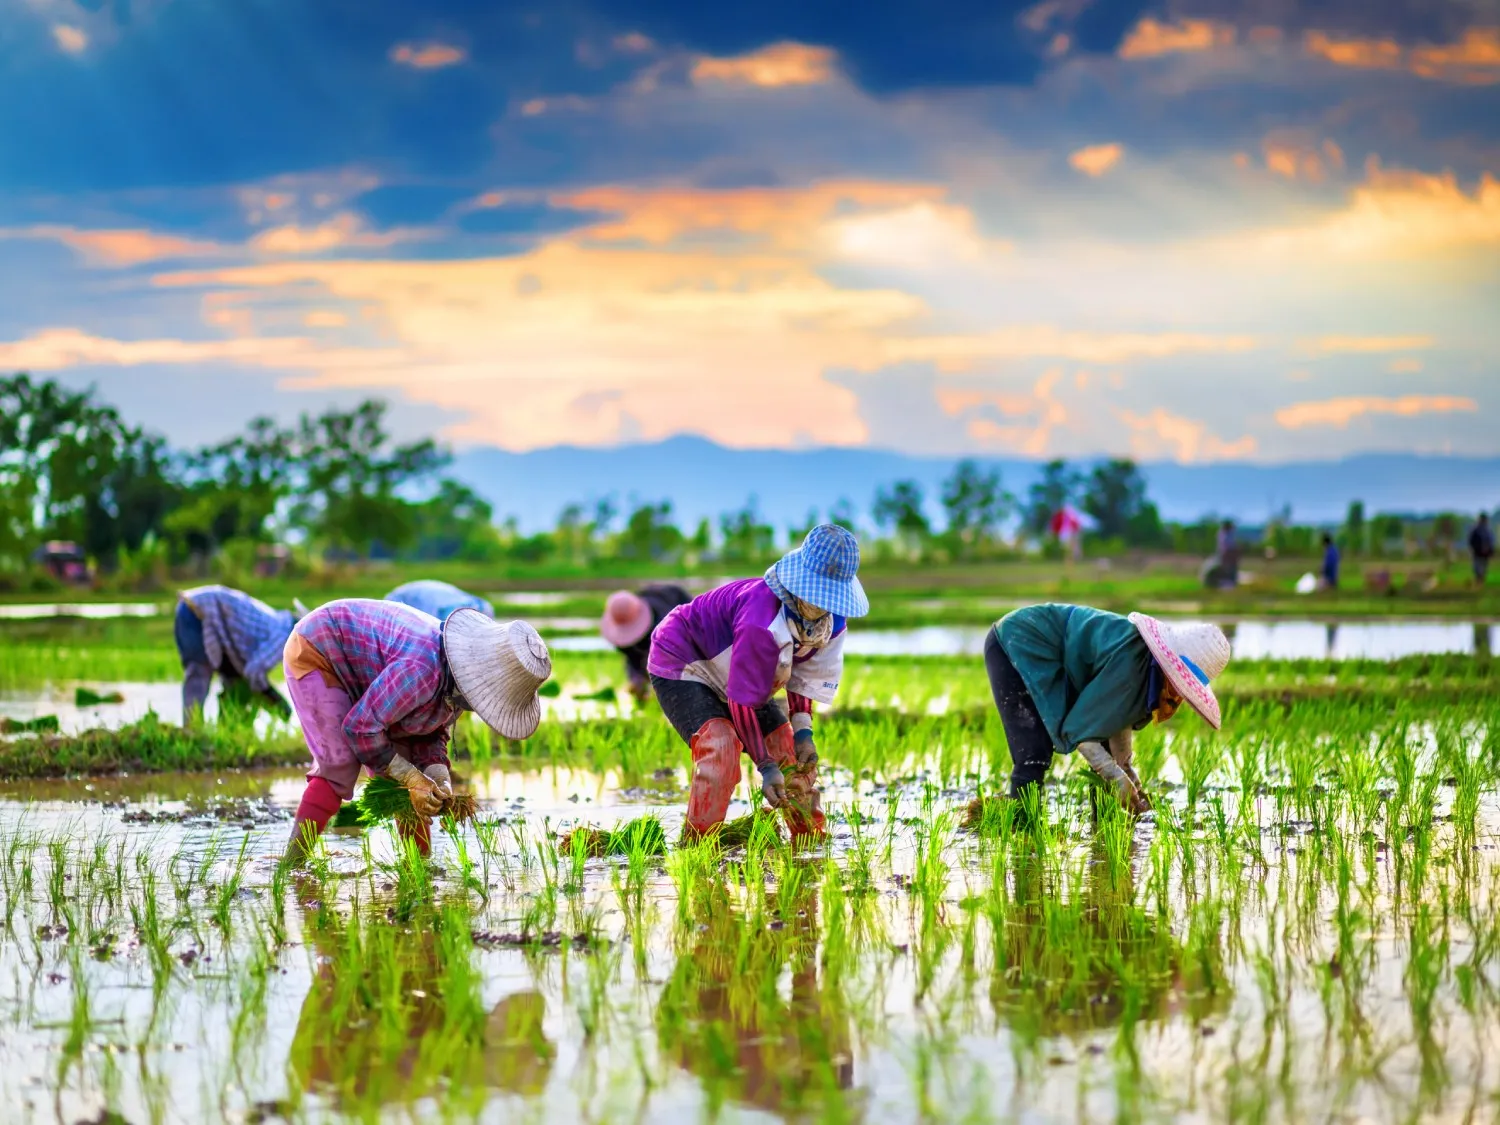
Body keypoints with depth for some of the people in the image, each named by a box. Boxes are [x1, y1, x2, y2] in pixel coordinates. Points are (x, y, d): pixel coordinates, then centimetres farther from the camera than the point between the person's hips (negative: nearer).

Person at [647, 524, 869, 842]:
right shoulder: (762, 619, -41)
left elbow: (805, 676, 1)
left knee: (792, 753, 4)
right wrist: (766, 767, -31)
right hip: (682, 665, -8)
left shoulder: (832, 621, -16)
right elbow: (743, 700, -35)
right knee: (720, 746, -31)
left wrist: (802, 731, -11)